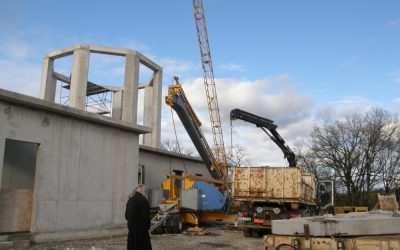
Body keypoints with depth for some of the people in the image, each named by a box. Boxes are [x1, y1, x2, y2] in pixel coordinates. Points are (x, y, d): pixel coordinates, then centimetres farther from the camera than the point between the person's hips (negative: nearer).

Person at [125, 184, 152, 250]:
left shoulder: (130, 200, 10)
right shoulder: (143, 201, -14)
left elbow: (126, 216, 16)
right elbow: (146, 217, -17)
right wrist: (147, 226, -1)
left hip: (131, 229, 8)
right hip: (141, 230, -8)